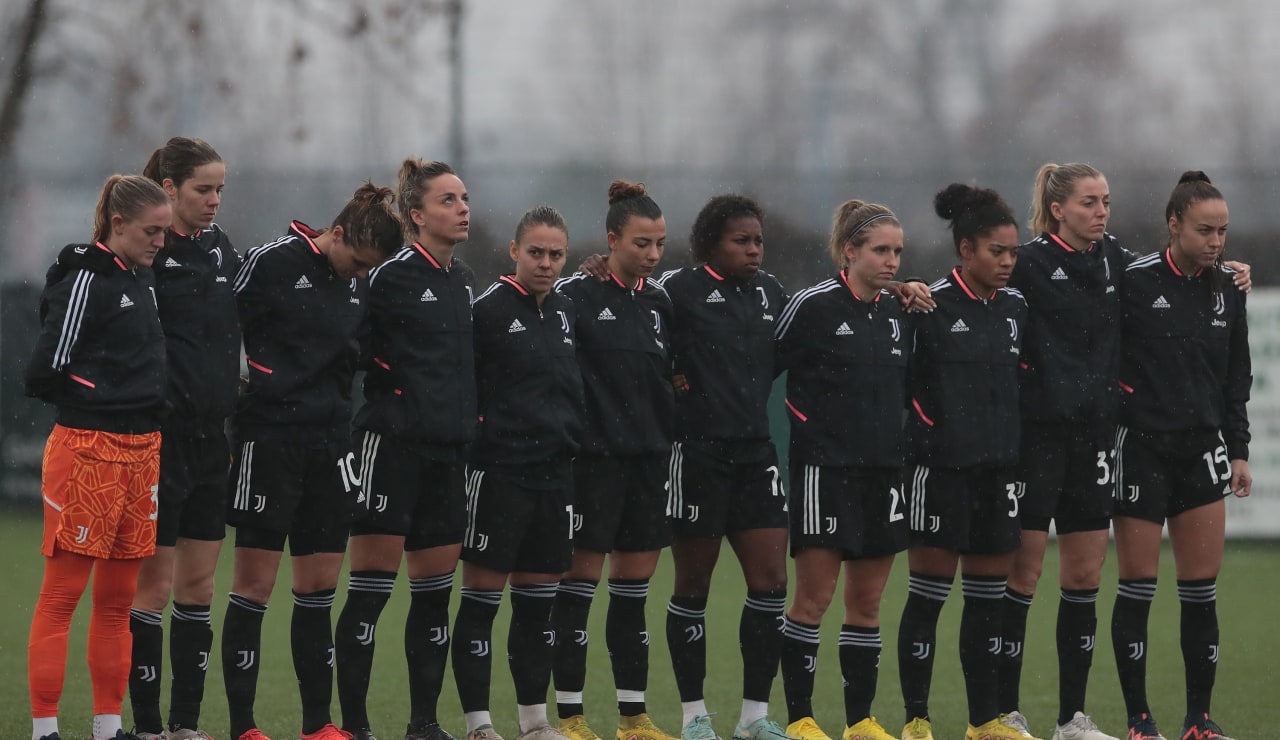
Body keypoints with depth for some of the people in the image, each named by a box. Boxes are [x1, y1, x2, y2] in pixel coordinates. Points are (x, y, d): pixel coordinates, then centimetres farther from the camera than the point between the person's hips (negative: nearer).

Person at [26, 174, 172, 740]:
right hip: (87, 449, -8)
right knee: (61, 596, -4)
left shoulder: (142, 280, 13)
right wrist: (105, 396, -10)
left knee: (117, 601, 10)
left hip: (141, 451, 8)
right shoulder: (85, 281, -12)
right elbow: (45, 375, -15)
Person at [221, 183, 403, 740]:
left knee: (319, 588, 8)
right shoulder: (271, 262, -9)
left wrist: (339, 416, 13)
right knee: (254, 585, -3)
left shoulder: (356, 285, 12)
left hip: (328, 443, 7)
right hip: (269, 437, -7)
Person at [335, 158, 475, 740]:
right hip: (392, 445, -8)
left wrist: (468, 421, 15)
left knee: (436, 590, 9)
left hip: (448, 449, 8)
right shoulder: (390, 277, -10)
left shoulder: (462, 279, 14)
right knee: (372, 586, -7)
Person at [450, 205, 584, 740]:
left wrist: (573, 438, 17)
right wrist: (484, 429, -11)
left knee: (538, 599, 11)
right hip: (499, 469, -7)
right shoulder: (488, 308, -7)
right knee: (481, 596, -3)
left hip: (554, 472, 7)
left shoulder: (565, 312, 13)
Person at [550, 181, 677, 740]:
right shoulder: (576, 294, -8)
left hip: (648, 457, 6)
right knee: (581, 579, -2)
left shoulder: (659, 302, 12)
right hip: (594, 457, -6)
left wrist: (670, 439, 14)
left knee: (635, 584, 8)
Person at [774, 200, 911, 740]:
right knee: (814, 597, -6)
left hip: (884, 471, 6)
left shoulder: (899, 312, 11)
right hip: (824, 467, -6)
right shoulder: (814, 305, -8)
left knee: (867, 602, 8)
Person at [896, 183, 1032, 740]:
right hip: (942, 469, -6)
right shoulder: (930, 307, -8)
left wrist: (1017, 448, 13)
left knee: (988, 597, 8)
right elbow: (899, 385, -8)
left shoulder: (1014, 309, 10)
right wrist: (921, 441, -12)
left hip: (999, 466, 6)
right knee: (929, 592, -2)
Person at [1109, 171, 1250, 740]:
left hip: (1202, 451, 5)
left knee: (1202, 589, 3)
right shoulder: (1135, 282, -10)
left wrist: (1239, 451, 12)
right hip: (1141, 450, -4)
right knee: (1137, 586, 0)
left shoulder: (1227, 288, 6)